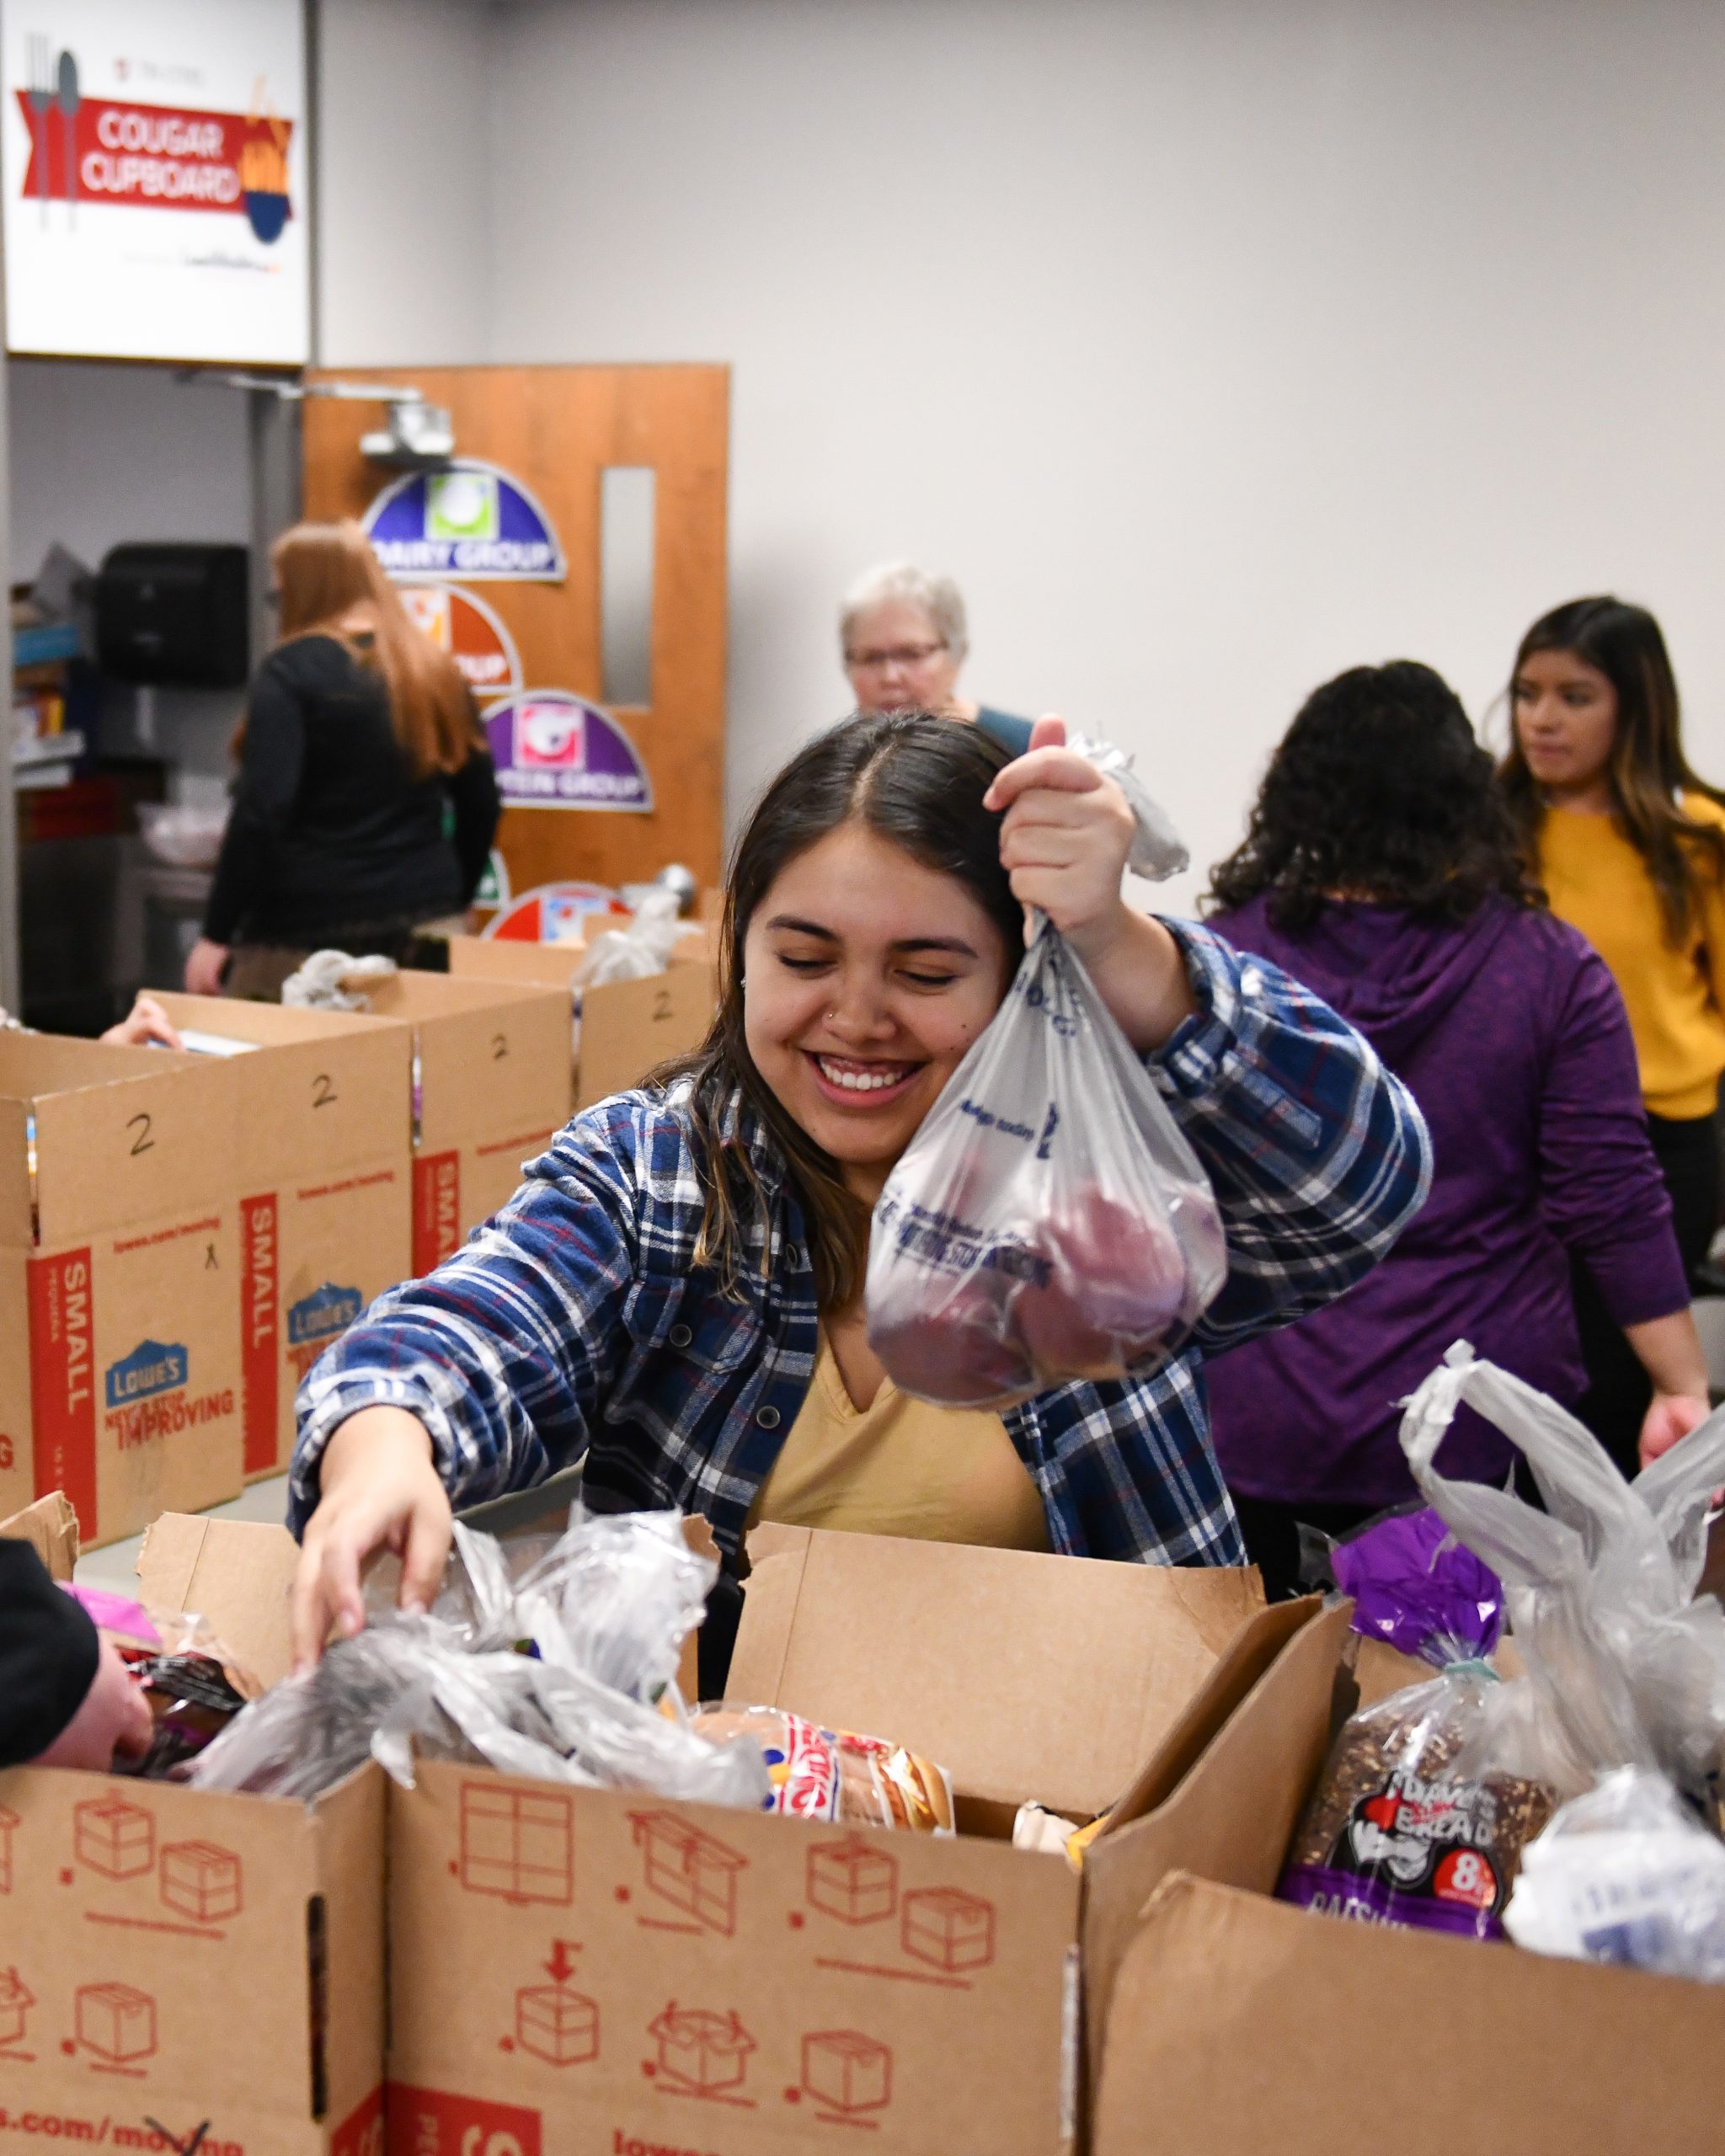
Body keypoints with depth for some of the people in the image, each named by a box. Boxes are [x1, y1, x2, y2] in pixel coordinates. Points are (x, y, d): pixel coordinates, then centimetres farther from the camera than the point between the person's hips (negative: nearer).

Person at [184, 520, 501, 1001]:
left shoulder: (293, 670, -8)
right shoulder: (437, 670, 10)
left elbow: (260, 808, -15)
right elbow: (481, 802, 14)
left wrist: (215, 934, -12)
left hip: (309, 928, -6)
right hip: (422, 924, 6)